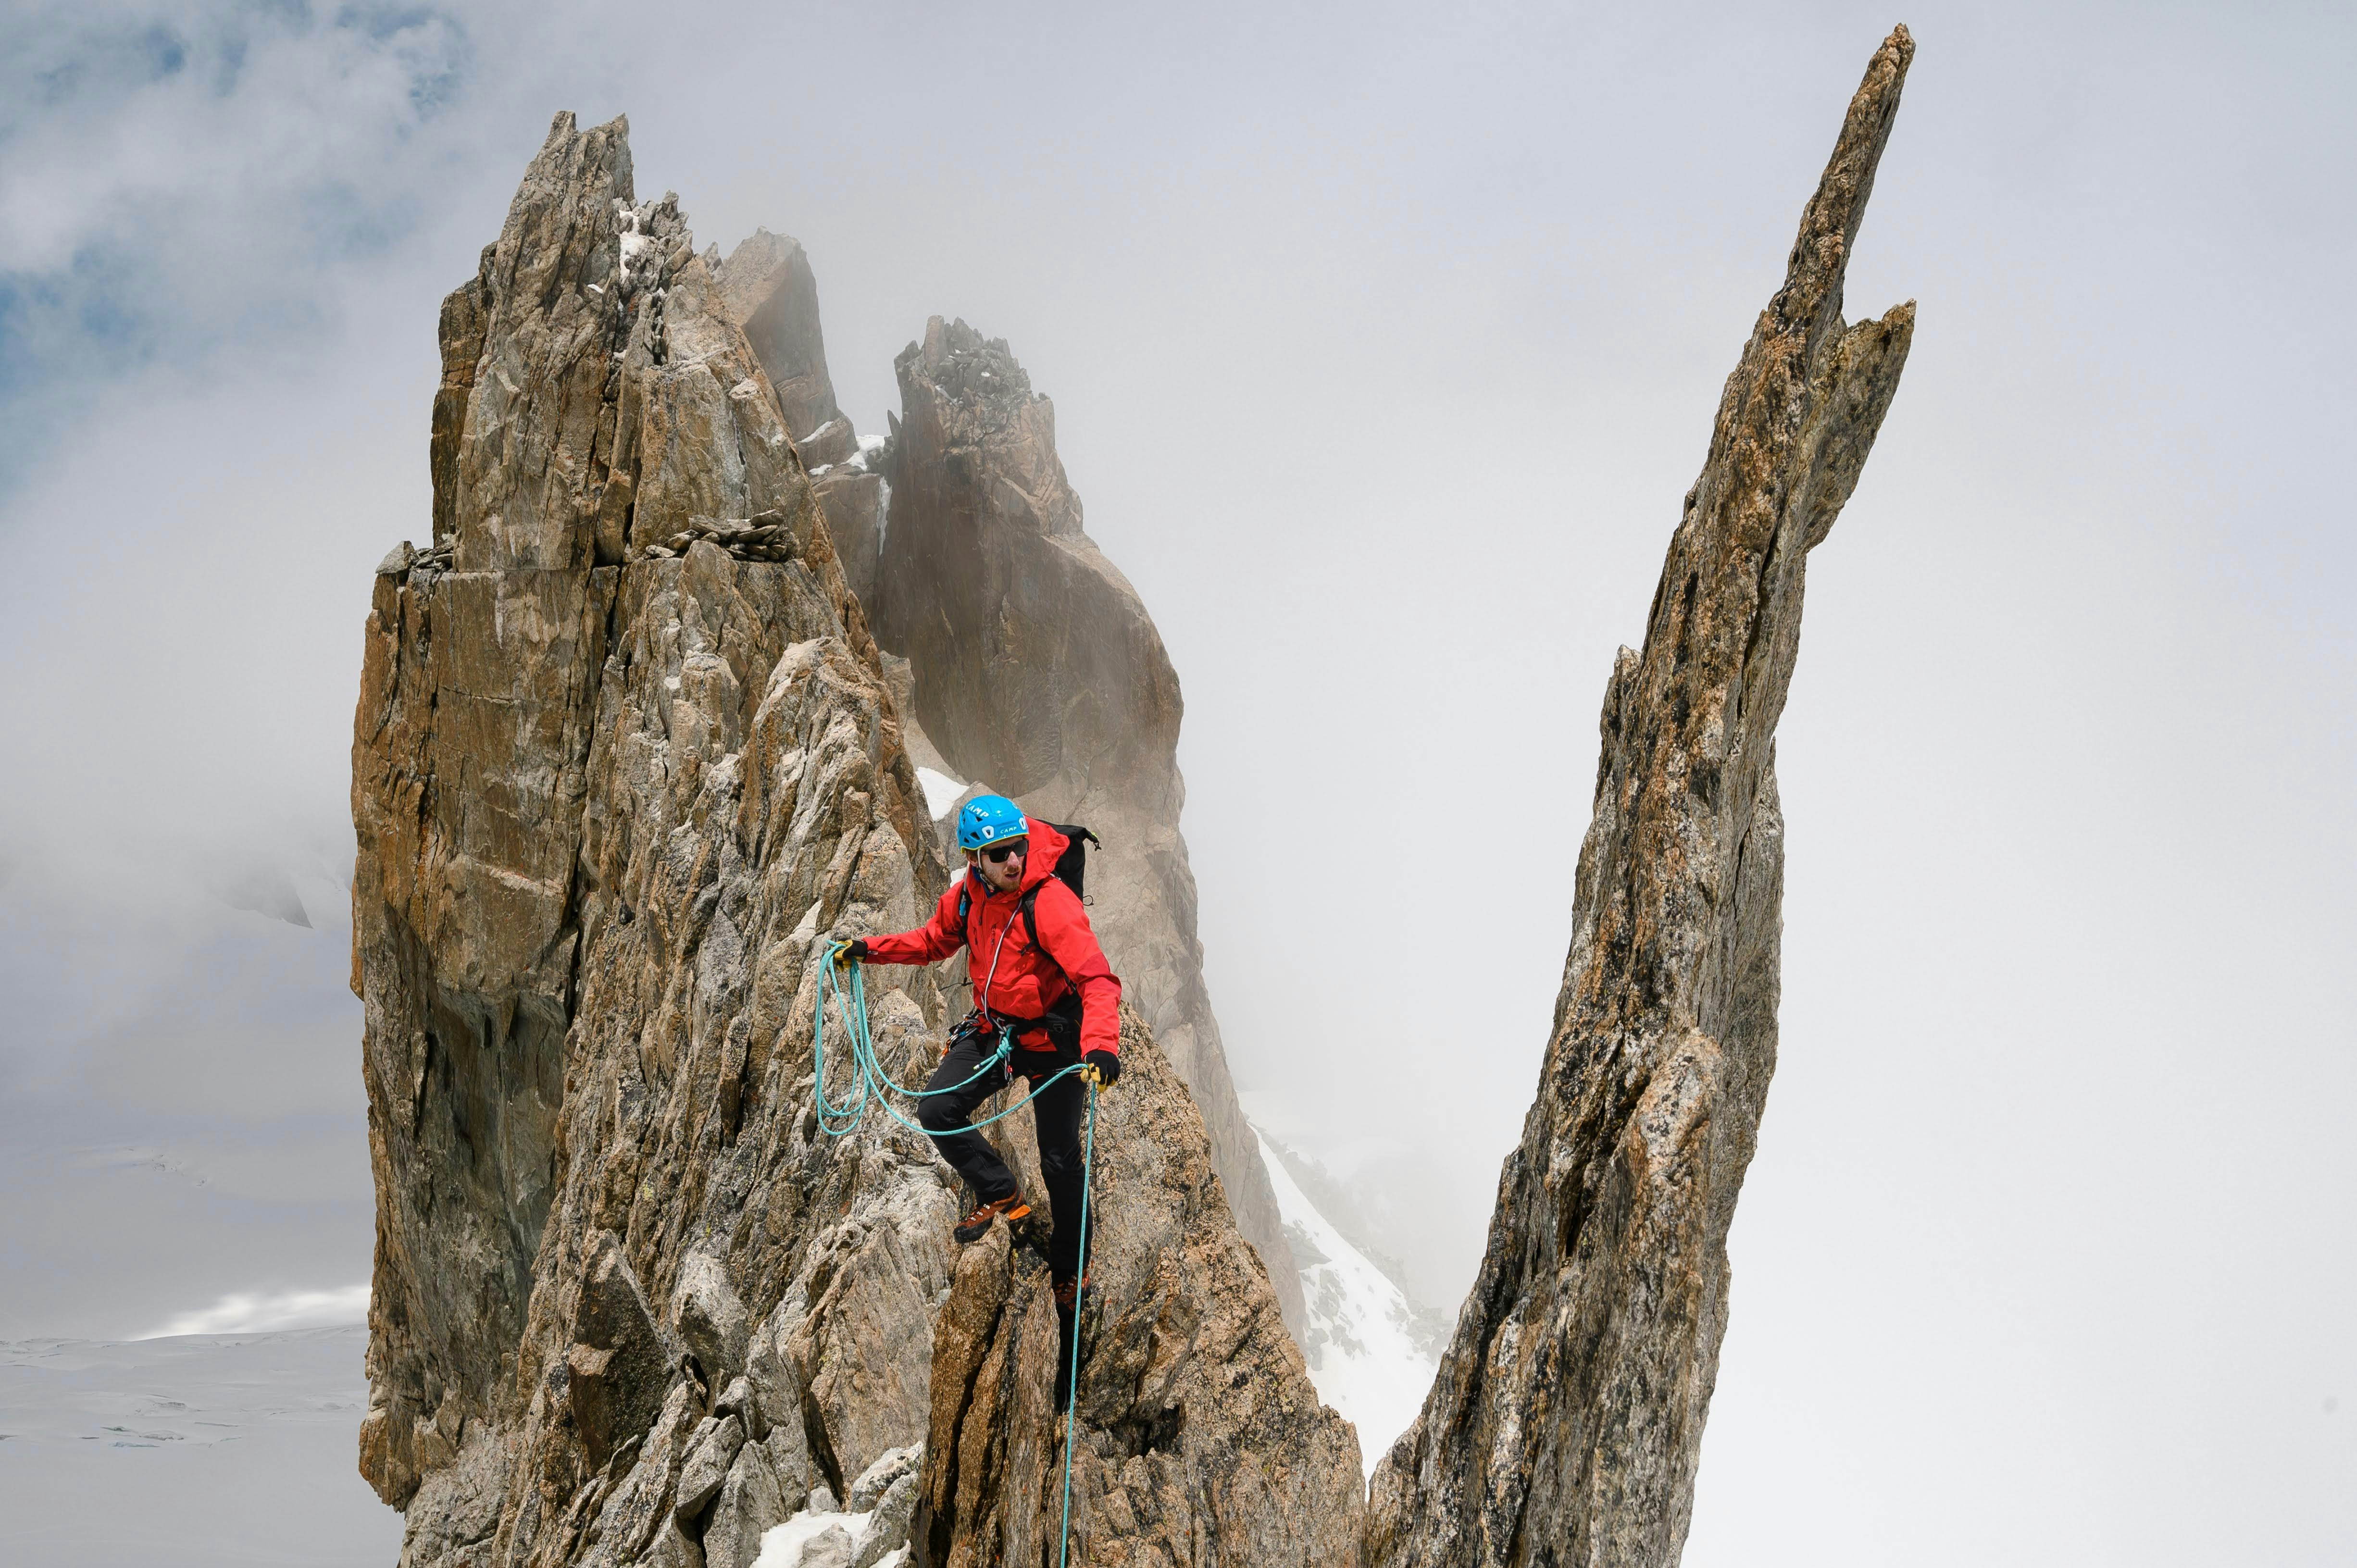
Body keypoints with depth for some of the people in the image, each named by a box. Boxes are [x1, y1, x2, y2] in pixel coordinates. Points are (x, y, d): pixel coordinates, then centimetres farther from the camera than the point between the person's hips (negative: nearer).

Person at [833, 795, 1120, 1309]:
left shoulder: (1051, 903, -28)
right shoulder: (968, 895, -8)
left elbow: (1097, 980, -36)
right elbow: (935, 940, 14)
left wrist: (1101, 1046, -51)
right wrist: (869, 949, 4)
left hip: (1052, 1039, -5)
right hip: (993, 1029, 6)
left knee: (1060, 1160, 5)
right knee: (937, 1111, -7)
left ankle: (1069, 1268, 25)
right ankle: (1002, 1195, 14)